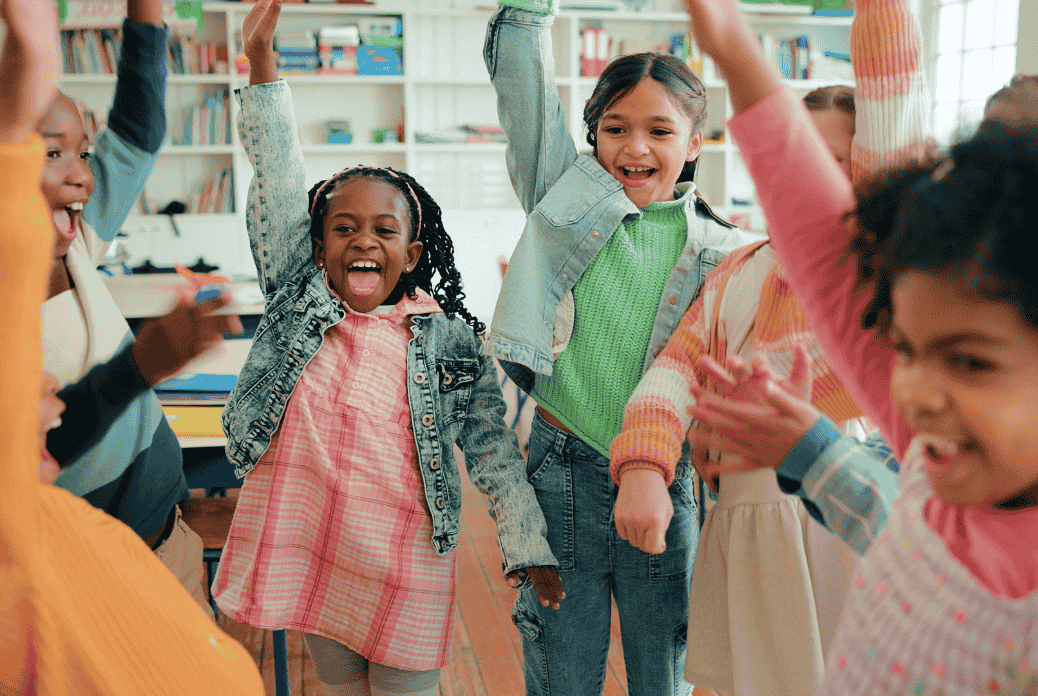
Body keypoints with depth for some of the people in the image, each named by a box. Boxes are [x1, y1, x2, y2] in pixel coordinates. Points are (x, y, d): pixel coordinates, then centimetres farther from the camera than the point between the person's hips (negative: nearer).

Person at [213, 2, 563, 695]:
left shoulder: (449, 338, -3)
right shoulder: (297, 296, 0)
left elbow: (492, 447, 1)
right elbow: (278, 175, -6)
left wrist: (529, 548, -2)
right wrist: (261, 58, -11)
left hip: (403, 555, -2)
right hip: (308, 540, 2)